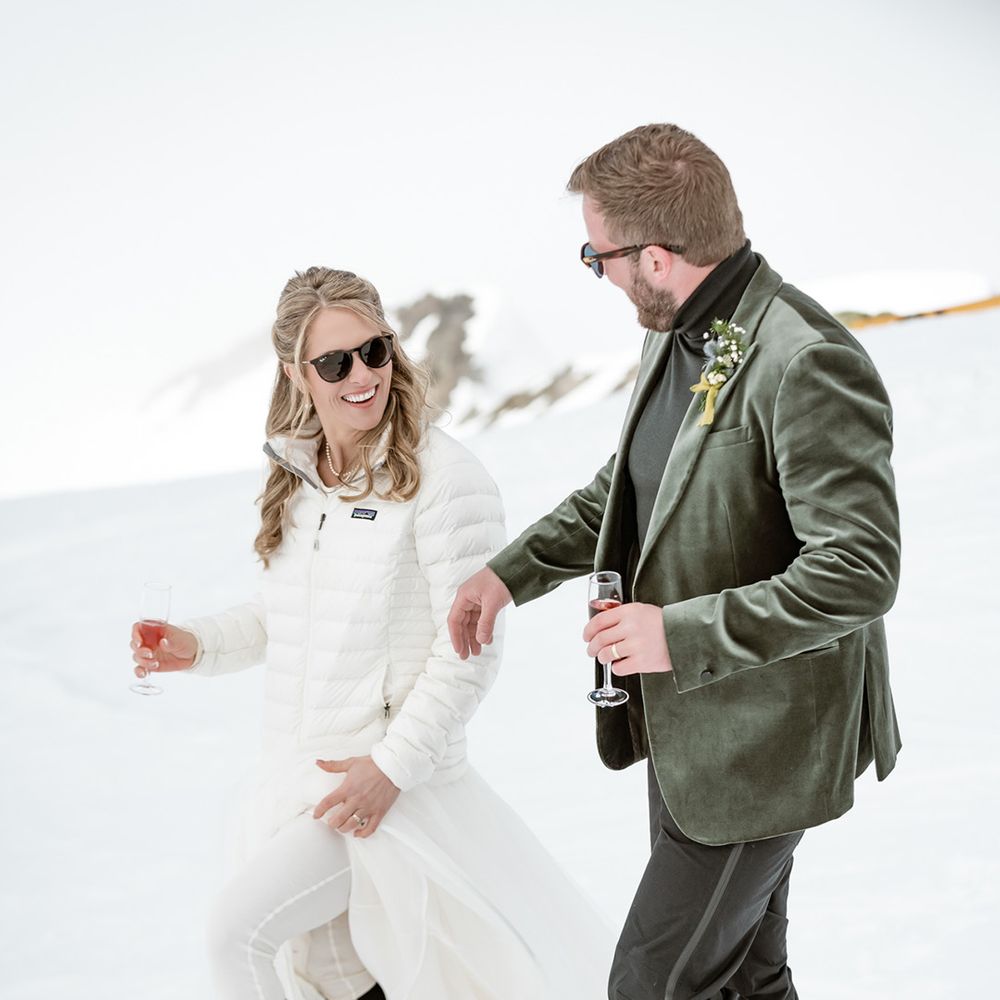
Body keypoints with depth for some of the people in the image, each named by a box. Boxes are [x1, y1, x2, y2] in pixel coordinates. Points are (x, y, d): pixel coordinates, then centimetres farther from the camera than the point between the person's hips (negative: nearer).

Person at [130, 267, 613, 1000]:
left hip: (385, 775, -7)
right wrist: (201, 645, 4)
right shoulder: (297, 476, 8)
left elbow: (470, 649, -15)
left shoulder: (440, 476, -13)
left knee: (242, 927, -16)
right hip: (296, 774, 7)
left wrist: (394, 766, -17)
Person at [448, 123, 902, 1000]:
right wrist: (513, 571, 11)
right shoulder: (675, 336, 4)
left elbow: (859, 573, -29)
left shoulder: (806, 364, -26)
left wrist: (681, 633, -25)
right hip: (686, 726, 9)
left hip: (759, 747, -9)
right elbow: (623, 488, 20)